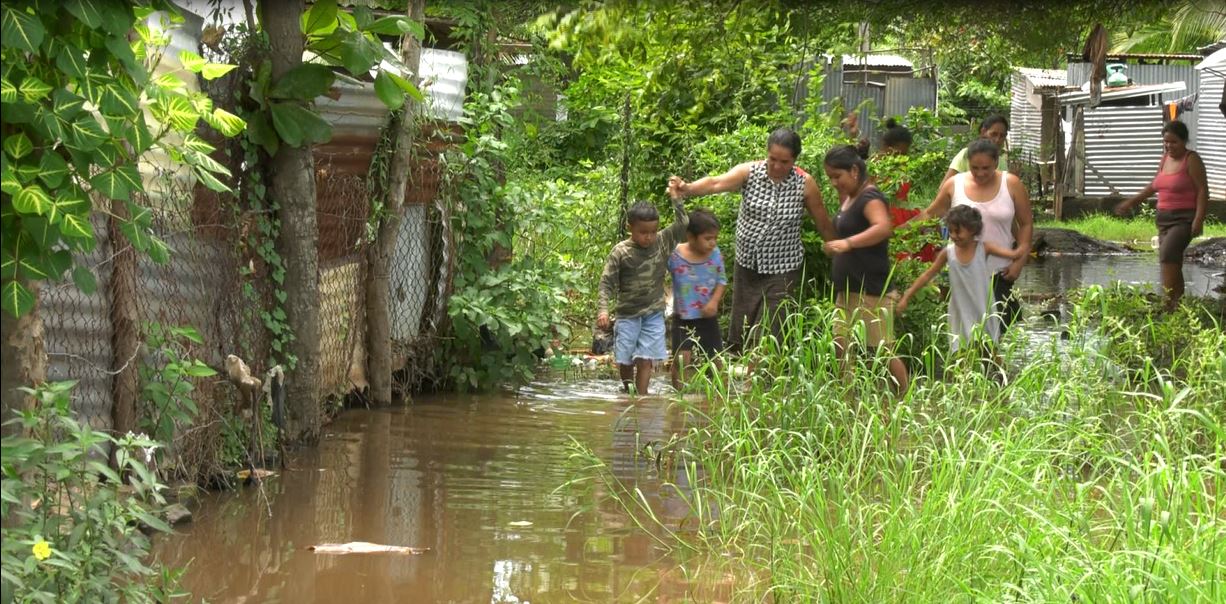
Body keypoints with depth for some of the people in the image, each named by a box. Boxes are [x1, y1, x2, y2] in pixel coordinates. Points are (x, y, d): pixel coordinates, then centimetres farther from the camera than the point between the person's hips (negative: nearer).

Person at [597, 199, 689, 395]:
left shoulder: (662, 243, 0)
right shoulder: (621, 252, -8)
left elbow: (683, 223, -2)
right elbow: (607, 283, -7)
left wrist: (676, 198, -11)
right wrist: (603, 309, -18)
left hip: (653, 314, 1)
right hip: (627, 314, -1)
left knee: (645, 360, -7)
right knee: (625, 362, 6)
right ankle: (627, 395, 26)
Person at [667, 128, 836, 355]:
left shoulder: (805, 184, -10)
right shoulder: (749, 173, -9)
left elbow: (824, 225, 0)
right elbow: (716, 183, -27)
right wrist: (685, 188, -46)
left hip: (782, 270, -3)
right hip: (747, 265, 3)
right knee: (740, 331, 12)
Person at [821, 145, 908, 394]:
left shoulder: (870, 198, -15)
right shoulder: (849, 199, 14)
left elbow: (883, 227, -35)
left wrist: (847, 243, -46)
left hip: (870, 290, -9)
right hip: (847, 288, 10)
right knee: (841, 346, 5)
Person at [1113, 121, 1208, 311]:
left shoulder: (1191, 160, -8)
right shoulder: (1165, 158, 14)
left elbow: (1202, 190, -12)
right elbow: (1154, 186, 27)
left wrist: (1199, 219, -21)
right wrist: (1131, 202, 29)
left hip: (1184, 219, -8)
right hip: (1164, 217, 8)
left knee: (1168, 254, -25)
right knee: (1173, 265, 7)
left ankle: (1169, 302, -31)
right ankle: (1178, 305, 12)